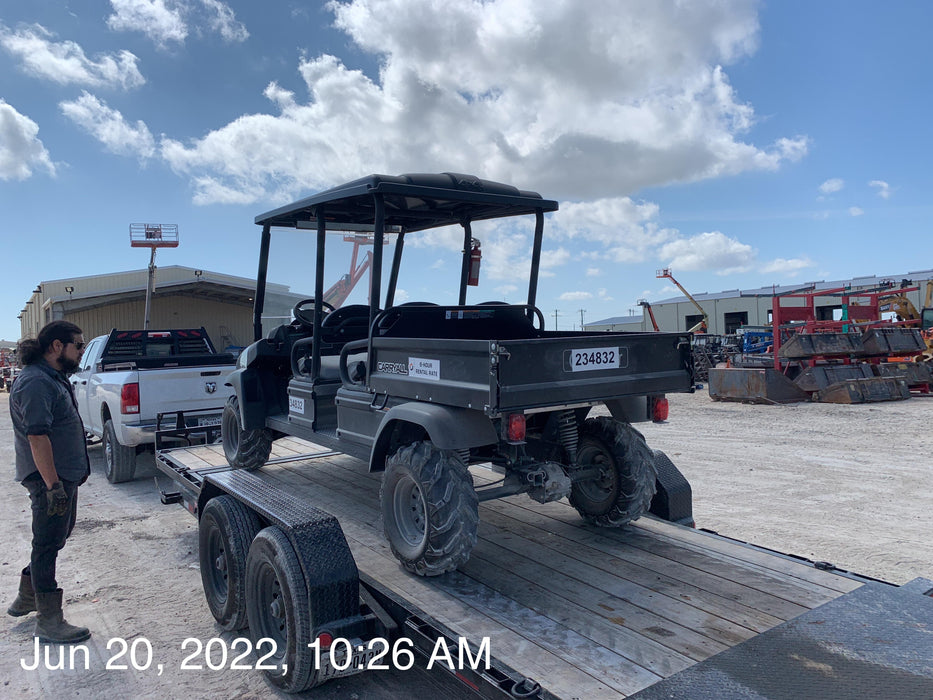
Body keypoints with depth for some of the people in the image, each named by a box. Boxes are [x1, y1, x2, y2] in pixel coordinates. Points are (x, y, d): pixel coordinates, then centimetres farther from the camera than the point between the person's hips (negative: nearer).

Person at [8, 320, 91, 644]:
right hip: (50, 478, -11)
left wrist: (77, 470, 25)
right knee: (48, 543, -1)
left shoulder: (54, 378, 13)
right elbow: (37, 436, -26)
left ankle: (26, 597, 39)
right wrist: (53, 485, -28)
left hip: (64, 475, 11)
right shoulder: (36, 382, -21)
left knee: (56, 536, 22)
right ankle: (49, 622, 10)